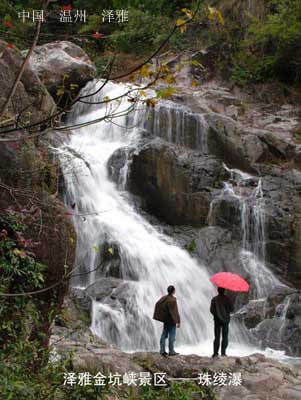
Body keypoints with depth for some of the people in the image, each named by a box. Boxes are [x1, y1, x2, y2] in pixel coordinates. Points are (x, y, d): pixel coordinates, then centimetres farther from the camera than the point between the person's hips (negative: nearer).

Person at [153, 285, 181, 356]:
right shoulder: (172, 300, -22)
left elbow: (157, 304, 12)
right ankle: (171, 351, 6)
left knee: (164, 334, 12)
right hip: (171, 321, -8)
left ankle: (162, 350, 15)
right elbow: (175, 311, -23)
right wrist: (178, 321, -19)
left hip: (165, 320, 8)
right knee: (172, 335, 1)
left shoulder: (164, 298, 2)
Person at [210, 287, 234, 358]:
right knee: (225, 337, 5)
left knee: (217, 337, 5)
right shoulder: (227, 299, -5)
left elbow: (211, 310, -5)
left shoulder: (214, 299, -4)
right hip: (225, 319, 0)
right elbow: (232, 309, -3)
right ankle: (223, 352, -1)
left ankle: (215, 352, -1)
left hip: (217, 320, 1)